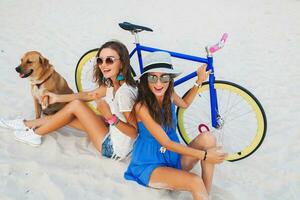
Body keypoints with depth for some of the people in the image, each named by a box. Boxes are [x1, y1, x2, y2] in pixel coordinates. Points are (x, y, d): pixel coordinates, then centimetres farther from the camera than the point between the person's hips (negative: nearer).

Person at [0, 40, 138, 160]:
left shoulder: (124, 92, -28)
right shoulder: (112, 84, -1)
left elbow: (135, 132, -25)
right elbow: (90, 95, 11)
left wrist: (110, 117, -35)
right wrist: (57, 98, 13)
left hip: (114, 149, -8)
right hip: (112, 134, 8)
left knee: (76, 105, -11)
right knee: (69, 117, 8)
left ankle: (35, 134, 8)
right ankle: (25, 124, 28)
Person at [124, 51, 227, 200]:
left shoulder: (169, 95, -4)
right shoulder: (142, 107, -23)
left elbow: (184, 104, 23)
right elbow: (166, 143, -23)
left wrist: (199, 82, 12)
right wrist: (204, 155, -23)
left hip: (174, 158, 7)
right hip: (150, 166, -7)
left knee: (207, 138, -15)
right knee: (195, 182, -31)